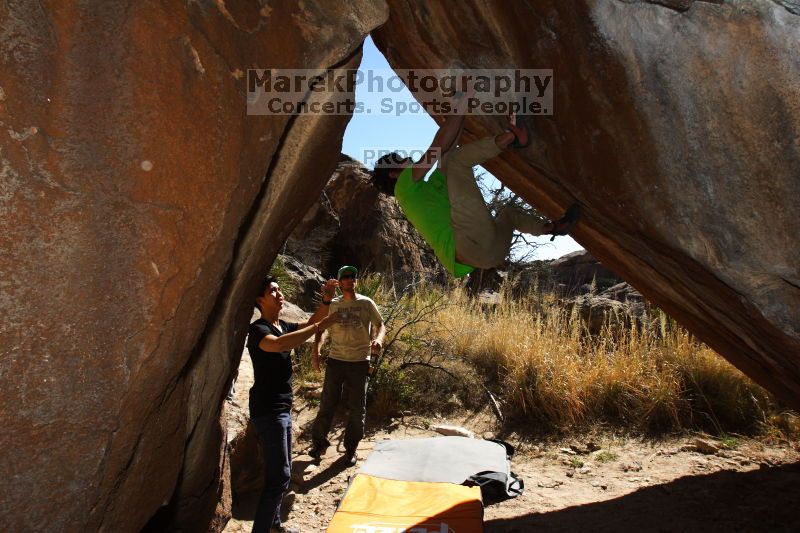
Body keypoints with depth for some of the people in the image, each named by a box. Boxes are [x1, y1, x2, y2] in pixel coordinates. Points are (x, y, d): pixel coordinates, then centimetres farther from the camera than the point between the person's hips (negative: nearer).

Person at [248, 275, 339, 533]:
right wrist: (319, 326, -36)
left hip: (283, 409, 9)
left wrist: (326, 301, -4)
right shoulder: (258, 329, -16)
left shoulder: (284, 326, 13)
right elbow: (278, 344, -36)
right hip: (268, 411, -9)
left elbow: (311, 324, 14)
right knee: (279, 475, -10)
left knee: (281, 472, 18)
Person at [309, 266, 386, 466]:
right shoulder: (333, 304, 6)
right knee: (327, 404, 6)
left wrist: (378, 339, -20)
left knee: (357, 408, 7)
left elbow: (380, 325, 2)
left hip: (360, 362, -1)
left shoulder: (366, 303, 0)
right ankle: (319, 442, 25)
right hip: (336, 360, 1)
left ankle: (351, 448, 23)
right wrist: (315, 350, 0)